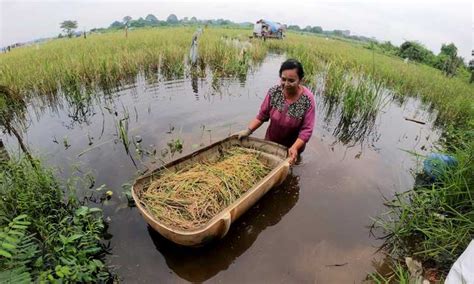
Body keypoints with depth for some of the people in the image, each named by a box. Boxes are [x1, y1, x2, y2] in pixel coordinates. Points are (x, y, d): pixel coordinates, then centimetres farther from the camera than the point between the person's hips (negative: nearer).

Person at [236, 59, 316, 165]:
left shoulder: (307, 99, -25)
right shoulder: (273, 92, -18)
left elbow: (307, 130, -23)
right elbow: (262, 116, -8)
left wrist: (295, 148, -36)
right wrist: (248, 130, -19)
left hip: (293, 146, -2)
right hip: (271, 142, 3)